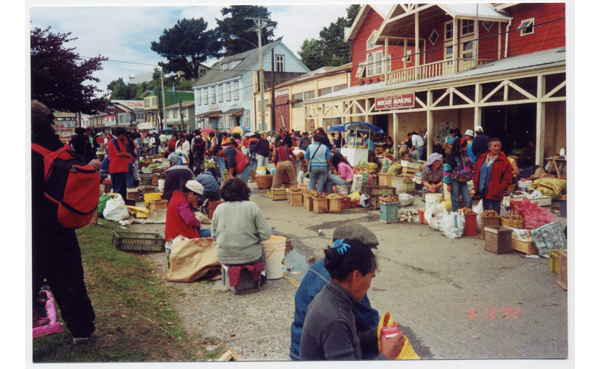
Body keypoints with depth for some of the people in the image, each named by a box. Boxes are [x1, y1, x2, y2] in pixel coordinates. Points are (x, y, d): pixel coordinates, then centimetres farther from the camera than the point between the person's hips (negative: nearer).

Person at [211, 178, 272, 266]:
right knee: (260, 247, 30)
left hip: (224, 258, 3)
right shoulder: (252, 206, -9)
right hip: (249, 258, -2)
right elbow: (265, 235, -11)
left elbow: (214, 236, 4)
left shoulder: (219, 208, -3)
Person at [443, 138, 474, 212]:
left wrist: (470, 176, 4)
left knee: (468, 202, -2)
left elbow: (471, 167, 20)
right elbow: (447, 171, -6)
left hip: (463, 182, 5)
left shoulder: (466, 156, 9)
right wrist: (449, 184, -8)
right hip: (454, 181, -5)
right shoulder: (452, 157, -6)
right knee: (456, 202, 1)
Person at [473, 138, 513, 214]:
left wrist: (499, 189, -14)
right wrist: (476, 186, 4)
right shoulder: (482, 158, 10)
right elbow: (475, 173, 16)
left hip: (494, 194, -5)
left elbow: (507, 179, -6)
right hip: (483, 192, 5)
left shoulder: (504, 161, -4)